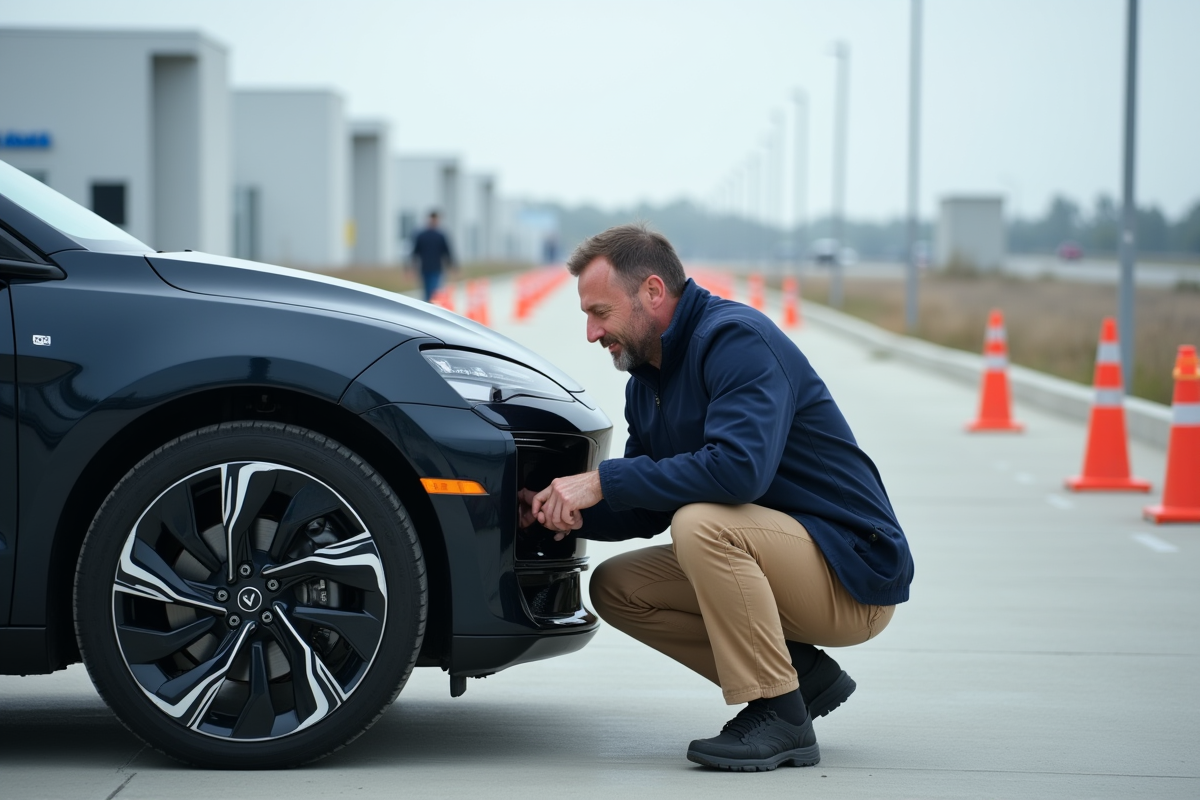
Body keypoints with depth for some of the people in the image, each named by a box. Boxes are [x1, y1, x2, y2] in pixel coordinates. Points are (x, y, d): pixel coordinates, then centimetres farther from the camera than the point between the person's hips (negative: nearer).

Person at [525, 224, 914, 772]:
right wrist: (566, 512, -4)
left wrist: (604, 480, -28)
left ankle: (780, 717, -19)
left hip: (855, 575, -10)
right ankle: (800, 673, 5)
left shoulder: (736, 338, -19)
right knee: (614, 587, 3)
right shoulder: (646, 382, 11)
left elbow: (740, 468, -34)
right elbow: (646, 512, 15)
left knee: (701, 523, -32)